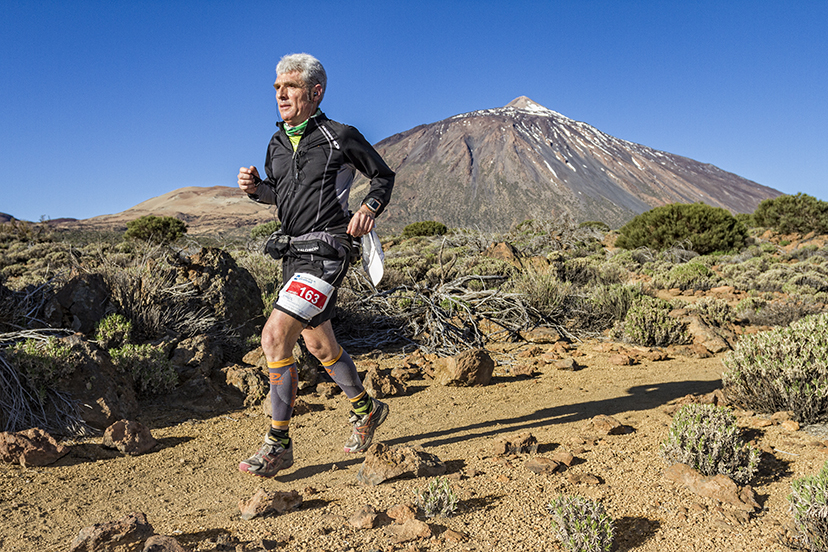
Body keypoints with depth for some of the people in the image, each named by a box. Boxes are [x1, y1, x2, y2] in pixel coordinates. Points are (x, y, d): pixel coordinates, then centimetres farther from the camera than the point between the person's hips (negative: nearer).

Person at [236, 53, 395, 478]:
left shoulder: (341, 137, -6)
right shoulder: (277, 143, 12)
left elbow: (384, 176, 5)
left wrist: (369, 208, -13)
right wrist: (254, 187, 3)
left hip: (326, 253, -8)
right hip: (293, 254, 8)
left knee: (275, 336, -18)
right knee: (319, 345, 17)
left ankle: (278, 444, -4)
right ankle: (365, 410, 39)